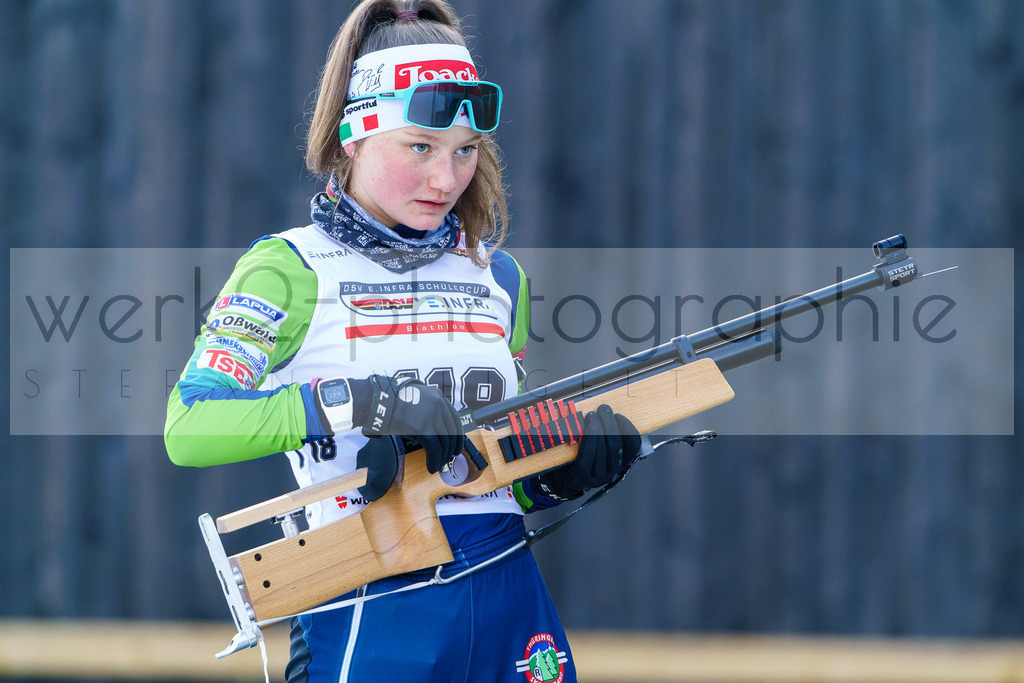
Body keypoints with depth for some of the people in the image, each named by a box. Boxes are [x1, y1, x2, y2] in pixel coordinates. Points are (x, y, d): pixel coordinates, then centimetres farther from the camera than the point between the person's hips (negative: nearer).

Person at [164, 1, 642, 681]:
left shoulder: (498, 276, 15)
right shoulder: (290, 268, -2)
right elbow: (188, 430, -16)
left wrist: (566, 472, -2)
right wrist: (358, 402, -24)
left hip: (508, 595, 5)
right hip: (372, 615, -5)